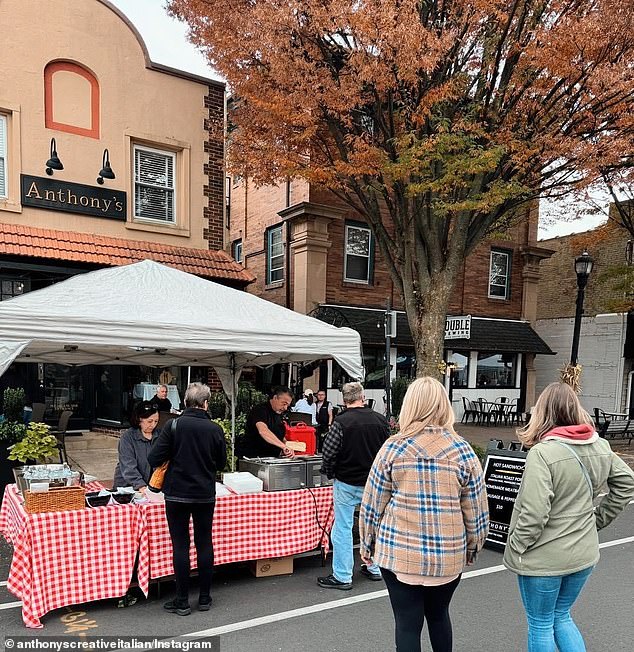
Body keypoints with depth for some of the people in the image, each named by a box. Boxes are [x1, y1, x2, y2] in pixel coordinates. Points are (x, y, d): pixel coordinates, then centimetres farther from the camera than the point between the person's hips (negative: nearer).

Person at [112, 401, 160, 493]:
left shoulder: (159, 435, 6)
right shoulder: (127, 436, -5)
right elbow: (128, 466, -13)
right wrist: (140, 486, -25)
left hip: (150, 486, 2)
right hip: (127, 485, -2)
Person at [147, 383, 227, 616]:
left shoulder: (174, 426, -12)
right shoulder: (215, 429, -5)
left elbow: (154, 459, -12)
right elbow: (221, 463, 7)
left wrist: (174, 458, 8)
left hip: (177, 494, -2)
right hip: (206, 494, 2)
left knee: (181, 545, 6)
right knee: (205, 543, 12)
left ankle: (182, 601, 13)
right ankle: (204, 598, 21)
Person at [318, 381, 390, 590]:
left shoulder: (341, 422, -17)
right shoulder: (380, 420, -4)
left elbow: (328, 454, -15)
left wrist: (329, 472, 4)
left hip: (347, 483, -4)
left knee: (343, 529, 6)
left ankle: (342, 577, 12)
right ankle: (375, 568, 33)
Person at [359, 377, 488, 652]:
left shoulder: (393, 448, -8)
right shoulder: (463, 451, -5)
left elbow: (372, 505, -3)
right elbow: (476, 510, 0)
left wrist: (367, 545, 10)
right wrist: (472, 548, 15)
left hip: (399, 554, -2)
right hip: (449, 556, 2)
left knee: (408, 623, 10)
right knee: (439, 614, 24)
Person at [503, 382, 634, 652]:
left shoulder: (542, 453, -23)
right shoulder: (600, 446, -2)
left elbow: (534, 513, -26)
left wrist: (515, 548, -12)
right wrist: (597, 519, 14)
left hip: (544, 558, -6)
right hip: (584, 553, 6)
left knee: (540, 625, 14)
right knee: (561, 617, 26)